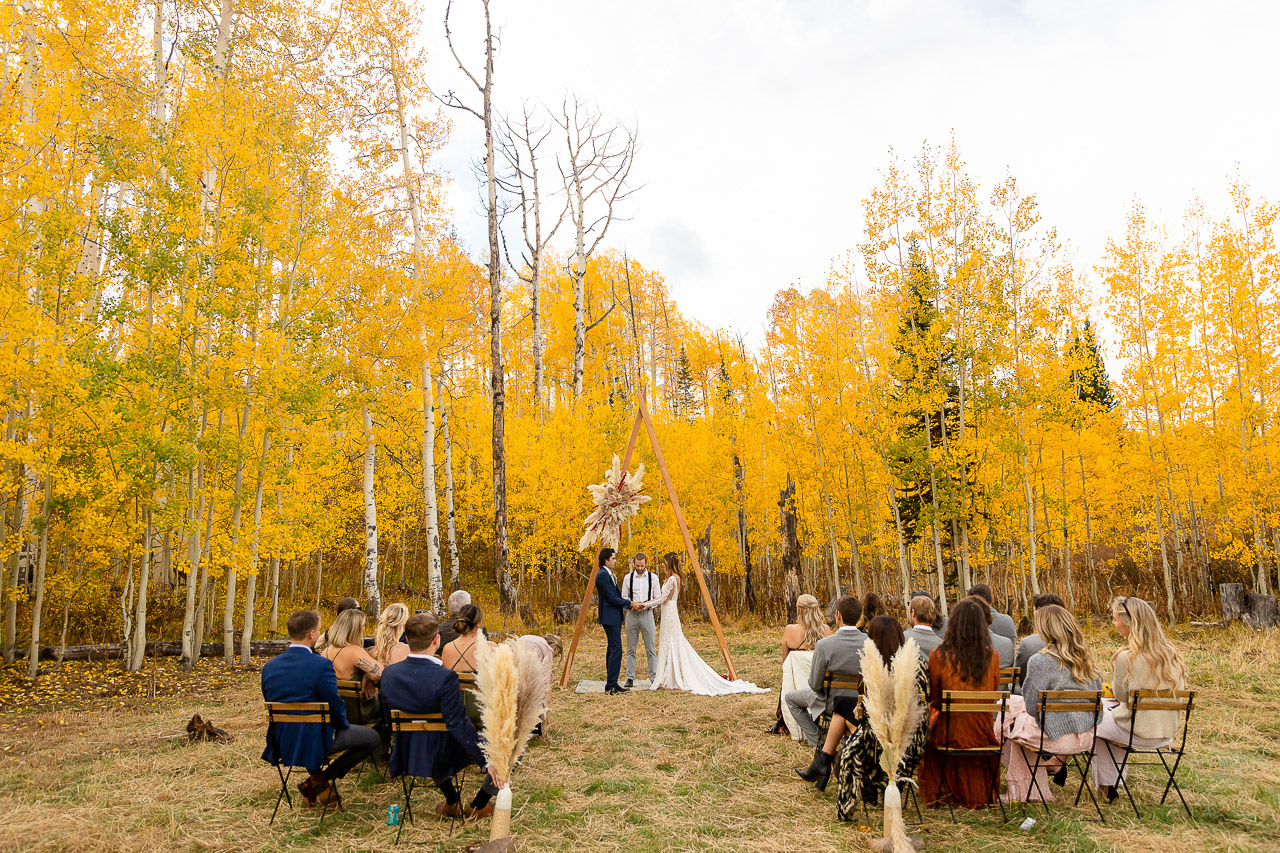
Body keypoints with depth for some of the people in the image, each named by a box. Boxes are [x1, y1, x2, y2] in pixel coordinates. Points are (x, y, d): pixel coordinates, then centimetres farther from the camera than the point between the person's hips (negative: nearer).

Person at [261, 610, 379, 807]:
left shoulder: (269, 667, -1)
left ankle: (316, 780, 25)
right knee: (371, 737, 8)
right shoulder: (321, 665, -21)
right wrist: (342, 724, 6)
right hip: (312, 742, -7)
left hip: (281, 743, 7)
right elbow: (335, 707, -16)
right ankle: (320, 780, 6)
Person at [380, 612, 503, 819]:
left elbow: (389, 719, 3)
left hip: (406, 754, 6)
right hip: (441, 757, -6)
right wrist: (487, 761, -22)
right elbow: (459, 724, -29)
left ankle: (452, 802, 44)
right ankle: (477, 807, 23)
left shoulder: (389, 673, -9)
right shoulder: (445, 677, -29)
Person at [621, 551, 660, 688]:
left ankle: (654, 677, 7)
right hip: (632, 614, 1)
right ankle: (630, 678, 10)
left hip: (647, 614, -1)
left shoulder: (653, 577, 4)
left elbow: (658, 598, 6)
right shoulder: (628, 578, 5)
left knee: (651, 648, -1)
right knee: (631, 649, 4)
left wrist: (648, 604, -14)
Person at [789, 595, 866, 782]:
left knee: (790, 698, 21)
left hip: (832, 702, -4)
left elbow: (815, 685, -18)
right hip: (861, 702, 4)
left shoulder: (824, 645, -25)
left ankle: (819, 744, 10)